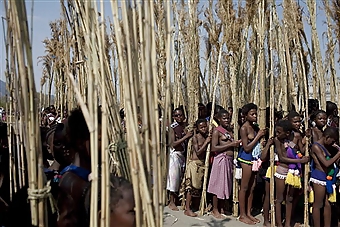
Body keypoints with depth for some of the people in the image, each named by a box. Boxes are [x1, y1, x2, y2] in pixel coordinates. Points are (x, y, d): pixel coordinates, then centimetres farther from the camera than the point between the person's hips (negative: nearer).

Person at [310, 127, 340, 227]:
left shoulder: (324, 147, 14)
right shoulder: (316, 146, -14)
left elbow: (330, 161, 14)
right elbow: (326, 163, -20)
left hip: (327, 178, 9)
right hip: (319, 177, -9)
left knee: (327, 204, 13)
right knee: (318, 205, 1)